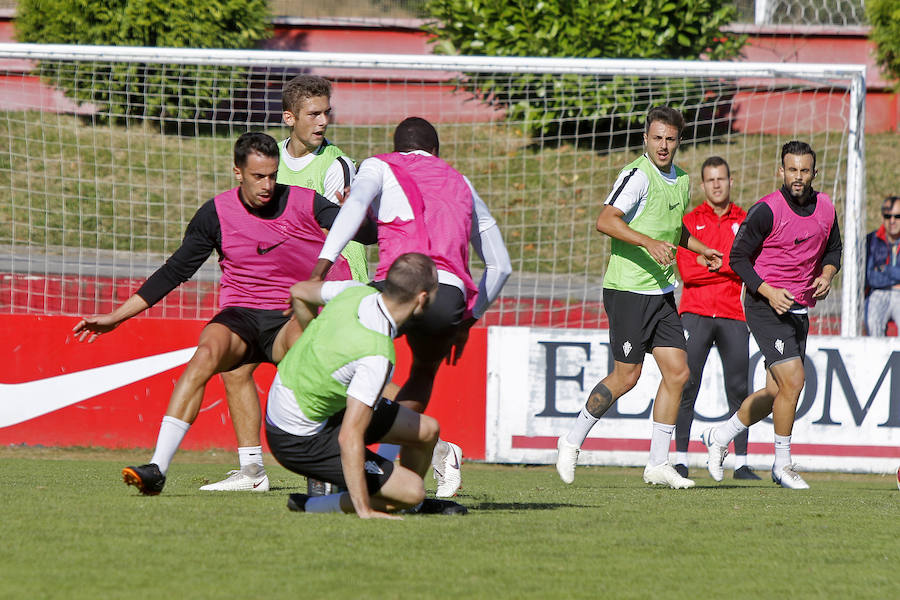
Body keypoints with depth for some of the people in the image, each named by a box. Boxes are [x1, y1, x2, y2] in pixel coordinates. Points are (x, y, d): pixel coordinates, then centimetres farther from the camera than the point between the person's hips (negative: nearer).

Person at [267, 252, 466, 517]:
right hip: (302, 441, -9)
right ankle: (309, 506, 3)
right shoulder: (378, 356, -34)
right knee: (412, 491, -7)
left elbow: (298, 292, 11)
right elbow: (349, 438, -35)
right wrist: (364, 511, -29)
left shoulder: (356, 291, -11)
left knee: (427, 430, 14)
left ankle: (415, 505, 42)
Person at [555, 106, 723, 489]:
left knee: (677, 372, 1)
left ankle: (658, 464, 7)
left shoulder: (681, 180, 14)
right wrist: (649, 242, -34)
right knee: (626, 377, -5)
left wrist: (701, 250, 22)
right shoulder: (638, 175, -14)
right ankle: (572, 442, 12)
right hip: (628, 289, -8)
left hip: (662, 292, 8)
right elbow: (606, 220, -26)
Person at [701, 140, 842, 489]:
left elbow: (833, 249, 21)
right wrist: (768, 291, -19)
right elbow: (738, 257, -9)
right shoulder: (766, 211, -15)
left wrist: (826, 275, 0)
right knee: (792, 380, -16)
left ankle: (719, 437, 29)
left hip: (800, 310, 7)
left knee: (777, 391, 9)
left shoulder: (825, 209, 4)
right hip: (766, 307, -7)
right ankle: (782, 465, -3)